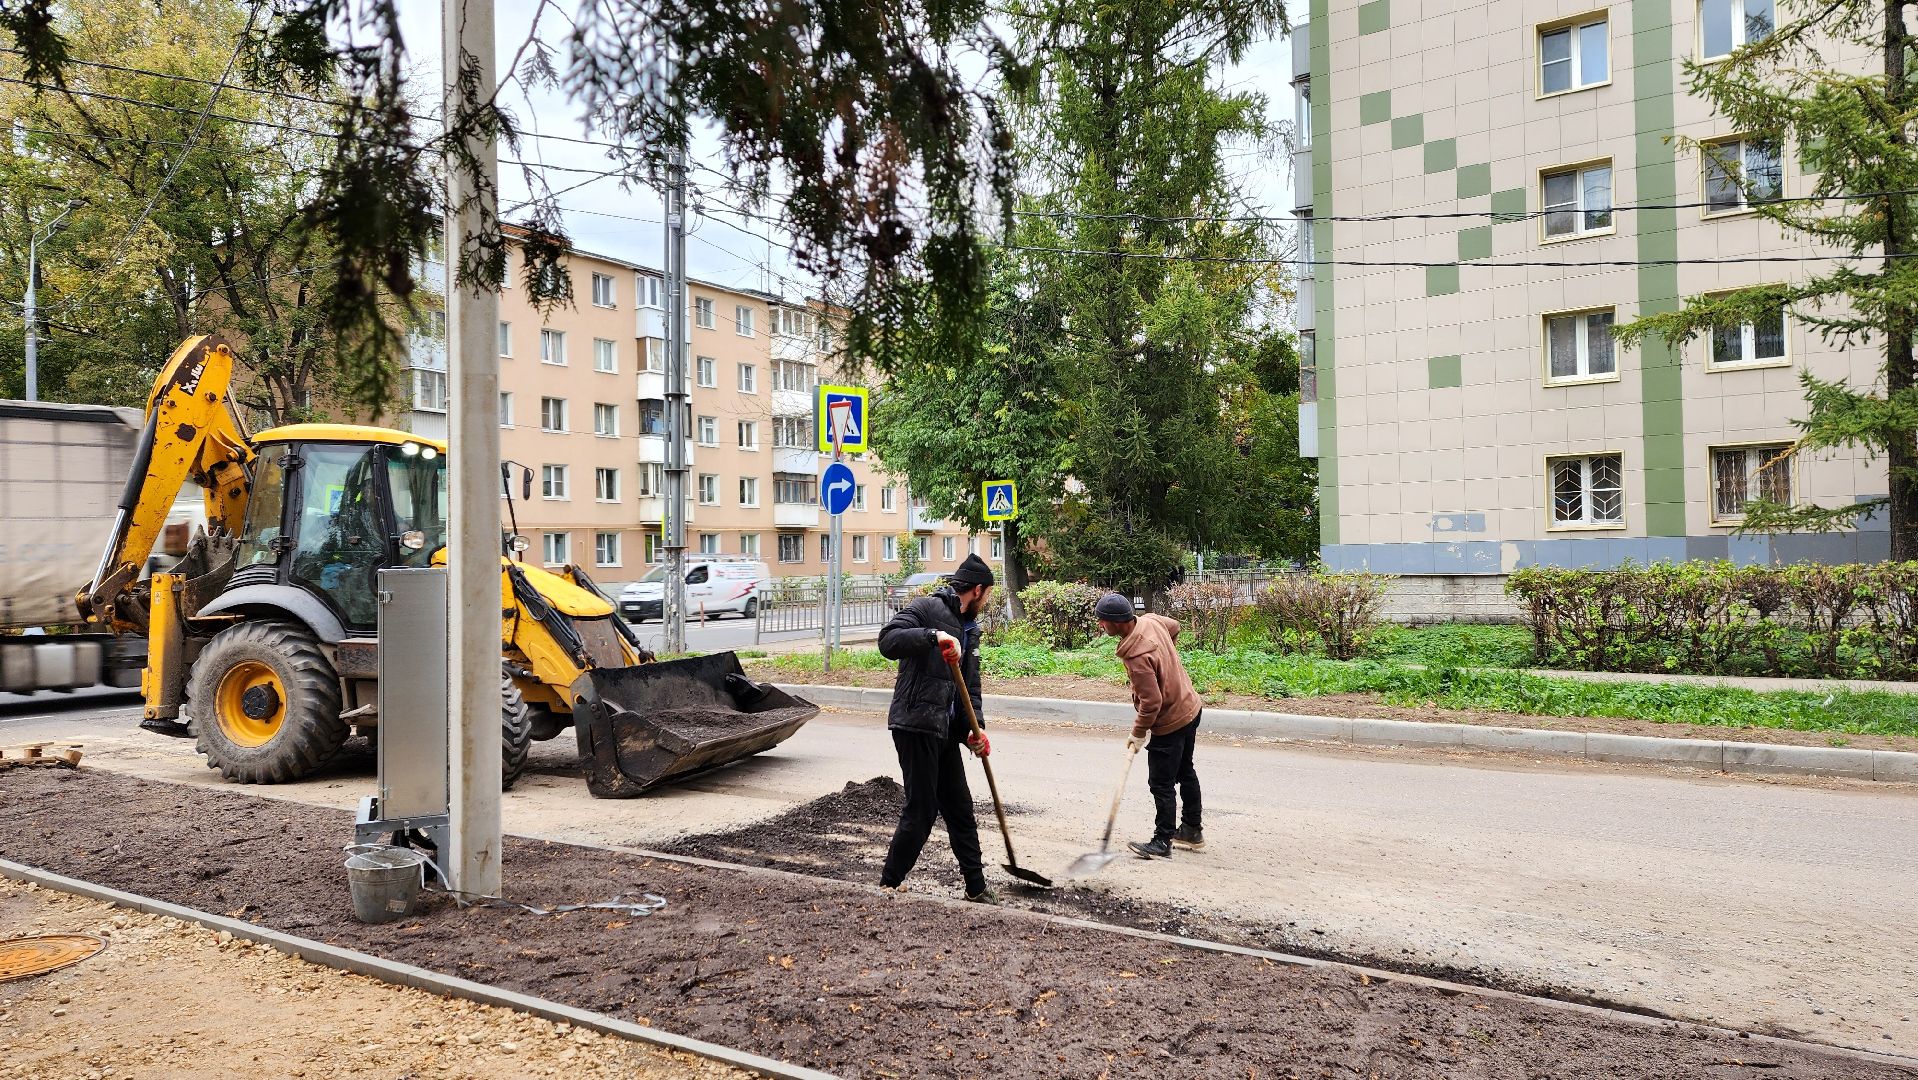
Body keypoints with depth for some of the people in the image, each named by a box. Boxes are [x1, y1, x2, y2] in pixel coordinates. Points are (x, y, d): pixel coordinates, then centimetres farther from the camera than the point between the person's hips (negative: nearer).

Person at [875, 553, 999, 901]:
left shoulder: (970, 629, 18)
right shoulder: (927, 609, -8)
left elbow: (970, 686, 18)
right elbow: (888, 641, -24)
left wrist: (974, 729, 4)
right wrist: (934, 635, -35)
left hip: (946, 730, 9)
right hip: (915, 725, -9)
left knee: (961, 809, 14)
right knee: (921, 811, -6)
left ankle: (976, 888, 24)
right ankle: (887, 886, 6)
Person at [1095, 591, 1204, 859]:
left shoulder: (1136, 656, -33)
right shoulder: (1151, 620, -7)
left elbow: (1151, 702, -29)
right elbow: (1174, 626, 16)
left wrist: (1138, 734, -14)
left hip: (1170, 723, -10)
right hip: (1190, 707, 10)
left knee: (1161, 784, 1)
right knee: (1185, 772, 23)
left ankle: (1162, 843, 10)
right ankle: (1192, 831, 37)